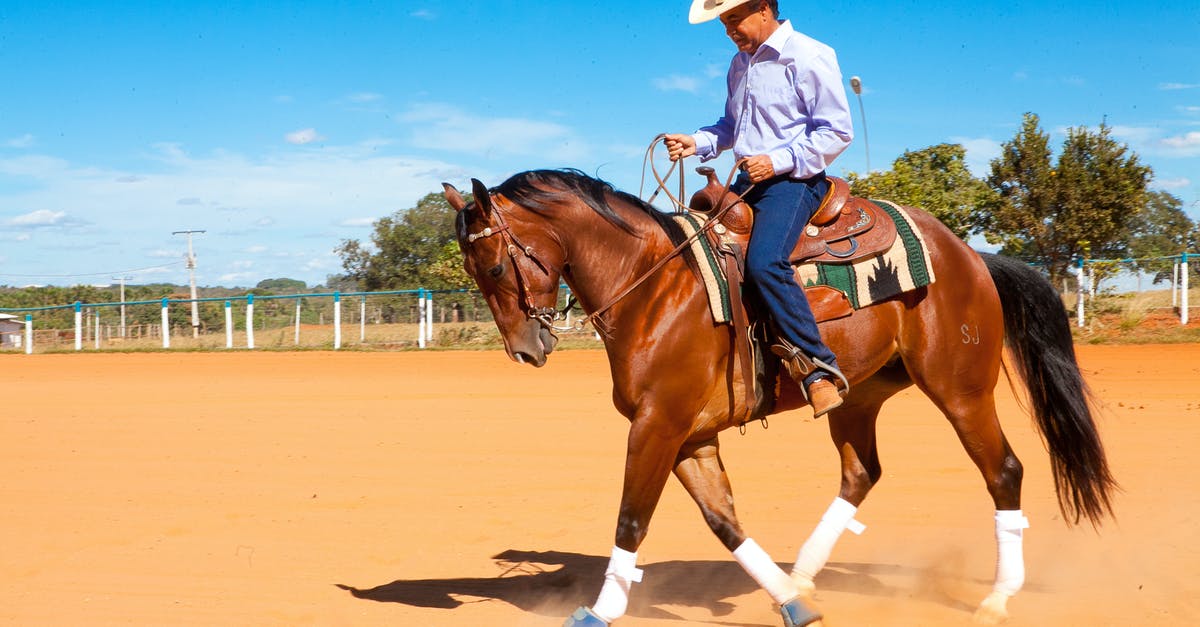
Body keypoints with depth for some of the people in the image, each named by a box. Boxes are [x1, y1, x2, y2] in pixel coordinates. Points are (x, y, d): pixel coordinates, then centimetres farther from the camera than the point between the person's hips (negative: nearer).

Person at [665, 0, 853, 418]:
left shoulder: (809, 56, -9)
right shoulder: (740, 63, 16)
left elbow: (838, 131, -11)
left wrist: (779, 161, -20)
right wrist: (697, 143, 6)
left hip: (793, 180, -9)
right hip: (749, 180, 9)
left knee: (763, 261, -31)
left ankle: (818, 366, -25)